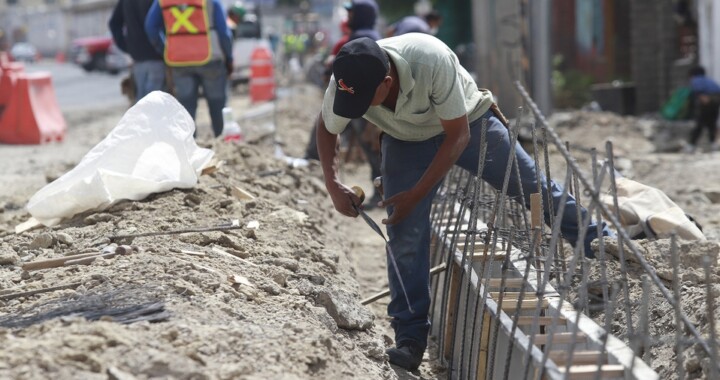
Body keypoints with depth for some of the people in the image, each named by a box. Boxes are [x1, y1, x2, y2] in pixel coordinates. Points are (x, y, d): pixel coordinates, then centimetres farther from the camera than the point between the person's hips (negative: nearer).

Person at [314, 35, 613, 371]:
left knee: (534, 187, 7)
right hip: (406, 141, 2)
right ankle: (410, 337, 0)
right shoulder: (345, 84, -31)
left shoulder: (431, 60, -43)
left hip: (466, 123, -2)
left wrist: (415, 195, -30)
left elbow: (458, 137, -30)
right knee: (405, 235, -9)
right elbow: (326, 129, -6)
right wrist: (333, 184, -20)